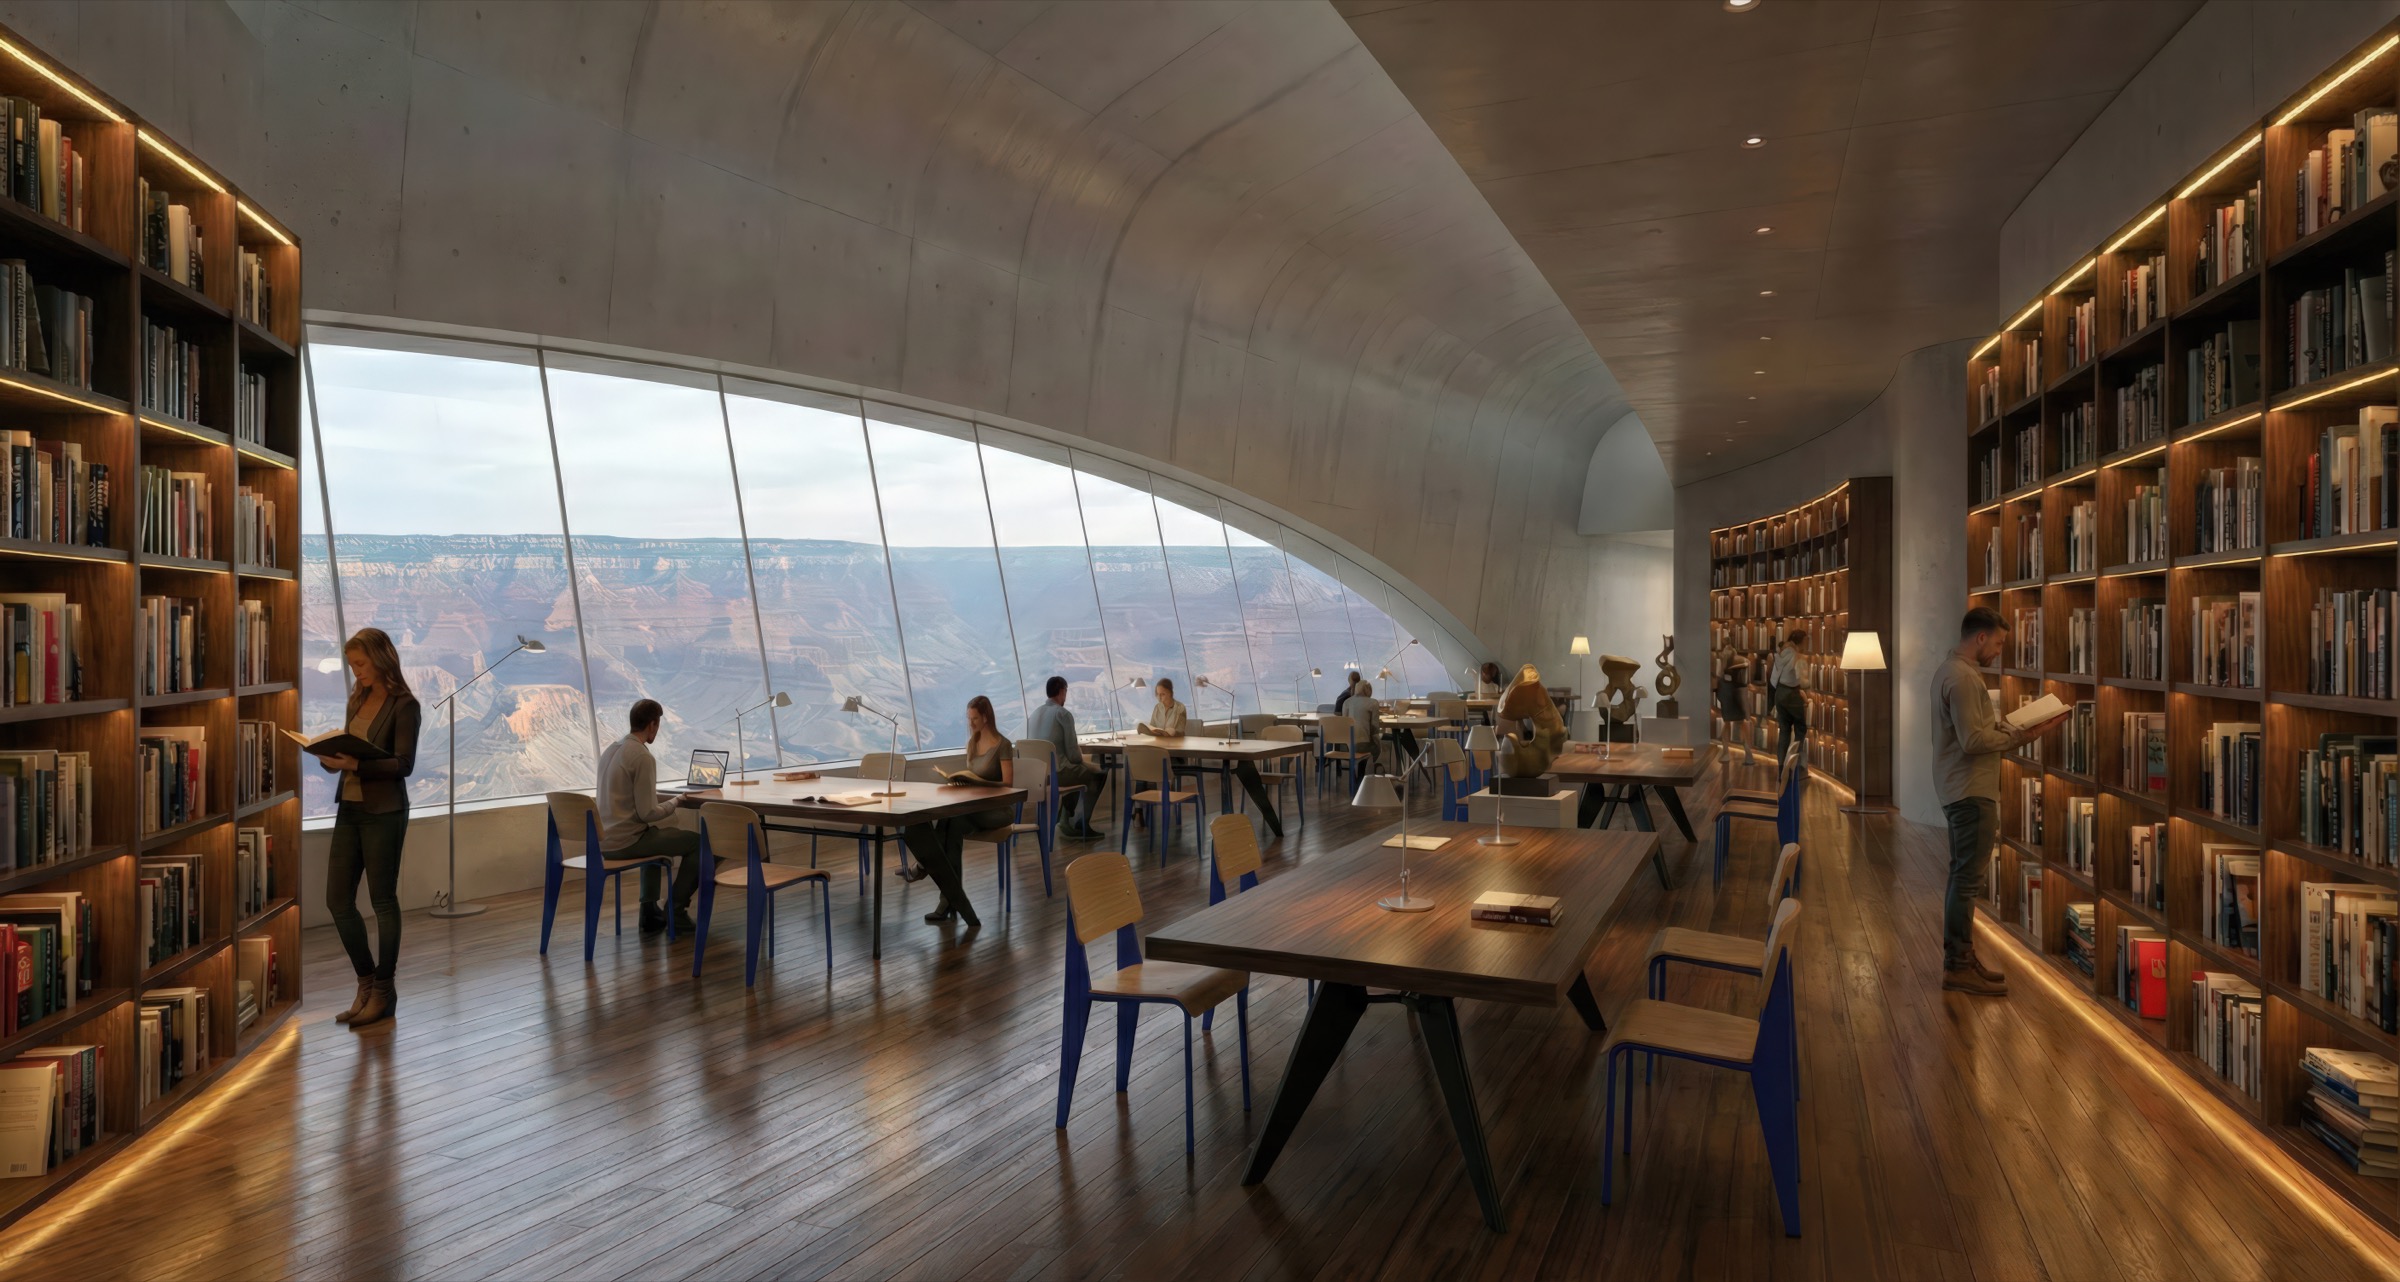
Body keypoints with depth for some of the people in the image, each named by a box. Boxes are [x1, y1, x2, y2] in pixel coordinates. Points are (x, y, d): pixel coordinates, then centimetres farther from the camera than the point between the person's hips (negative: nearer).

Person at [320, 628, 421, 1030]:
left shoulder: (404, 705, -9)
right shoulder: (358, 700, 12)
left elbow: (404, 764, -15)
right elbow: (351, 751, 16)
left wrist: (356, 766, -27)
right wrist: (331, 757, -4)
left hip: (384, 812, -7)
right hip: (349, 809, 7)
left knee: (383, 900, 2)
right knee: (338, 900, 8)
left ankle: (384, 991, 14)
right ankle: (367, 982, 23)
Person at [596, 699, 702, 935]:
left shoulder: (610, 749, 8)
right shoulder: (643, 757, -18)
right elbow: (648, 813, -19)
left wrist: (661, 803, 19)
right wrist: (673, 804, -1)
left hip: (603, 841, 9)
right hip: (626, 842, -9)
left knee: (655, 834, 36)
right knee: (698, 840, 2)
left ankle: (650, 912, 30)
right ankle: (676, 911, 9)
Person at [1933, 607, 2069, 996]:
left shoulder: (1952, 670, 14)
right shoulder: (1963, 677, -19)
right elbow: (1973, 740, -24)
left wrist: (2011, 729, 4)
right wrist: (2019, 737, -16)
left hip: (1962, 789, 11)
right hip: (1971, 792, -11)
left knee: (1962, 876, 15)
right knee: (1968, 879, -5)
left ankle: (1958, 957, 21)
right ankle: (1959, 966, 0)